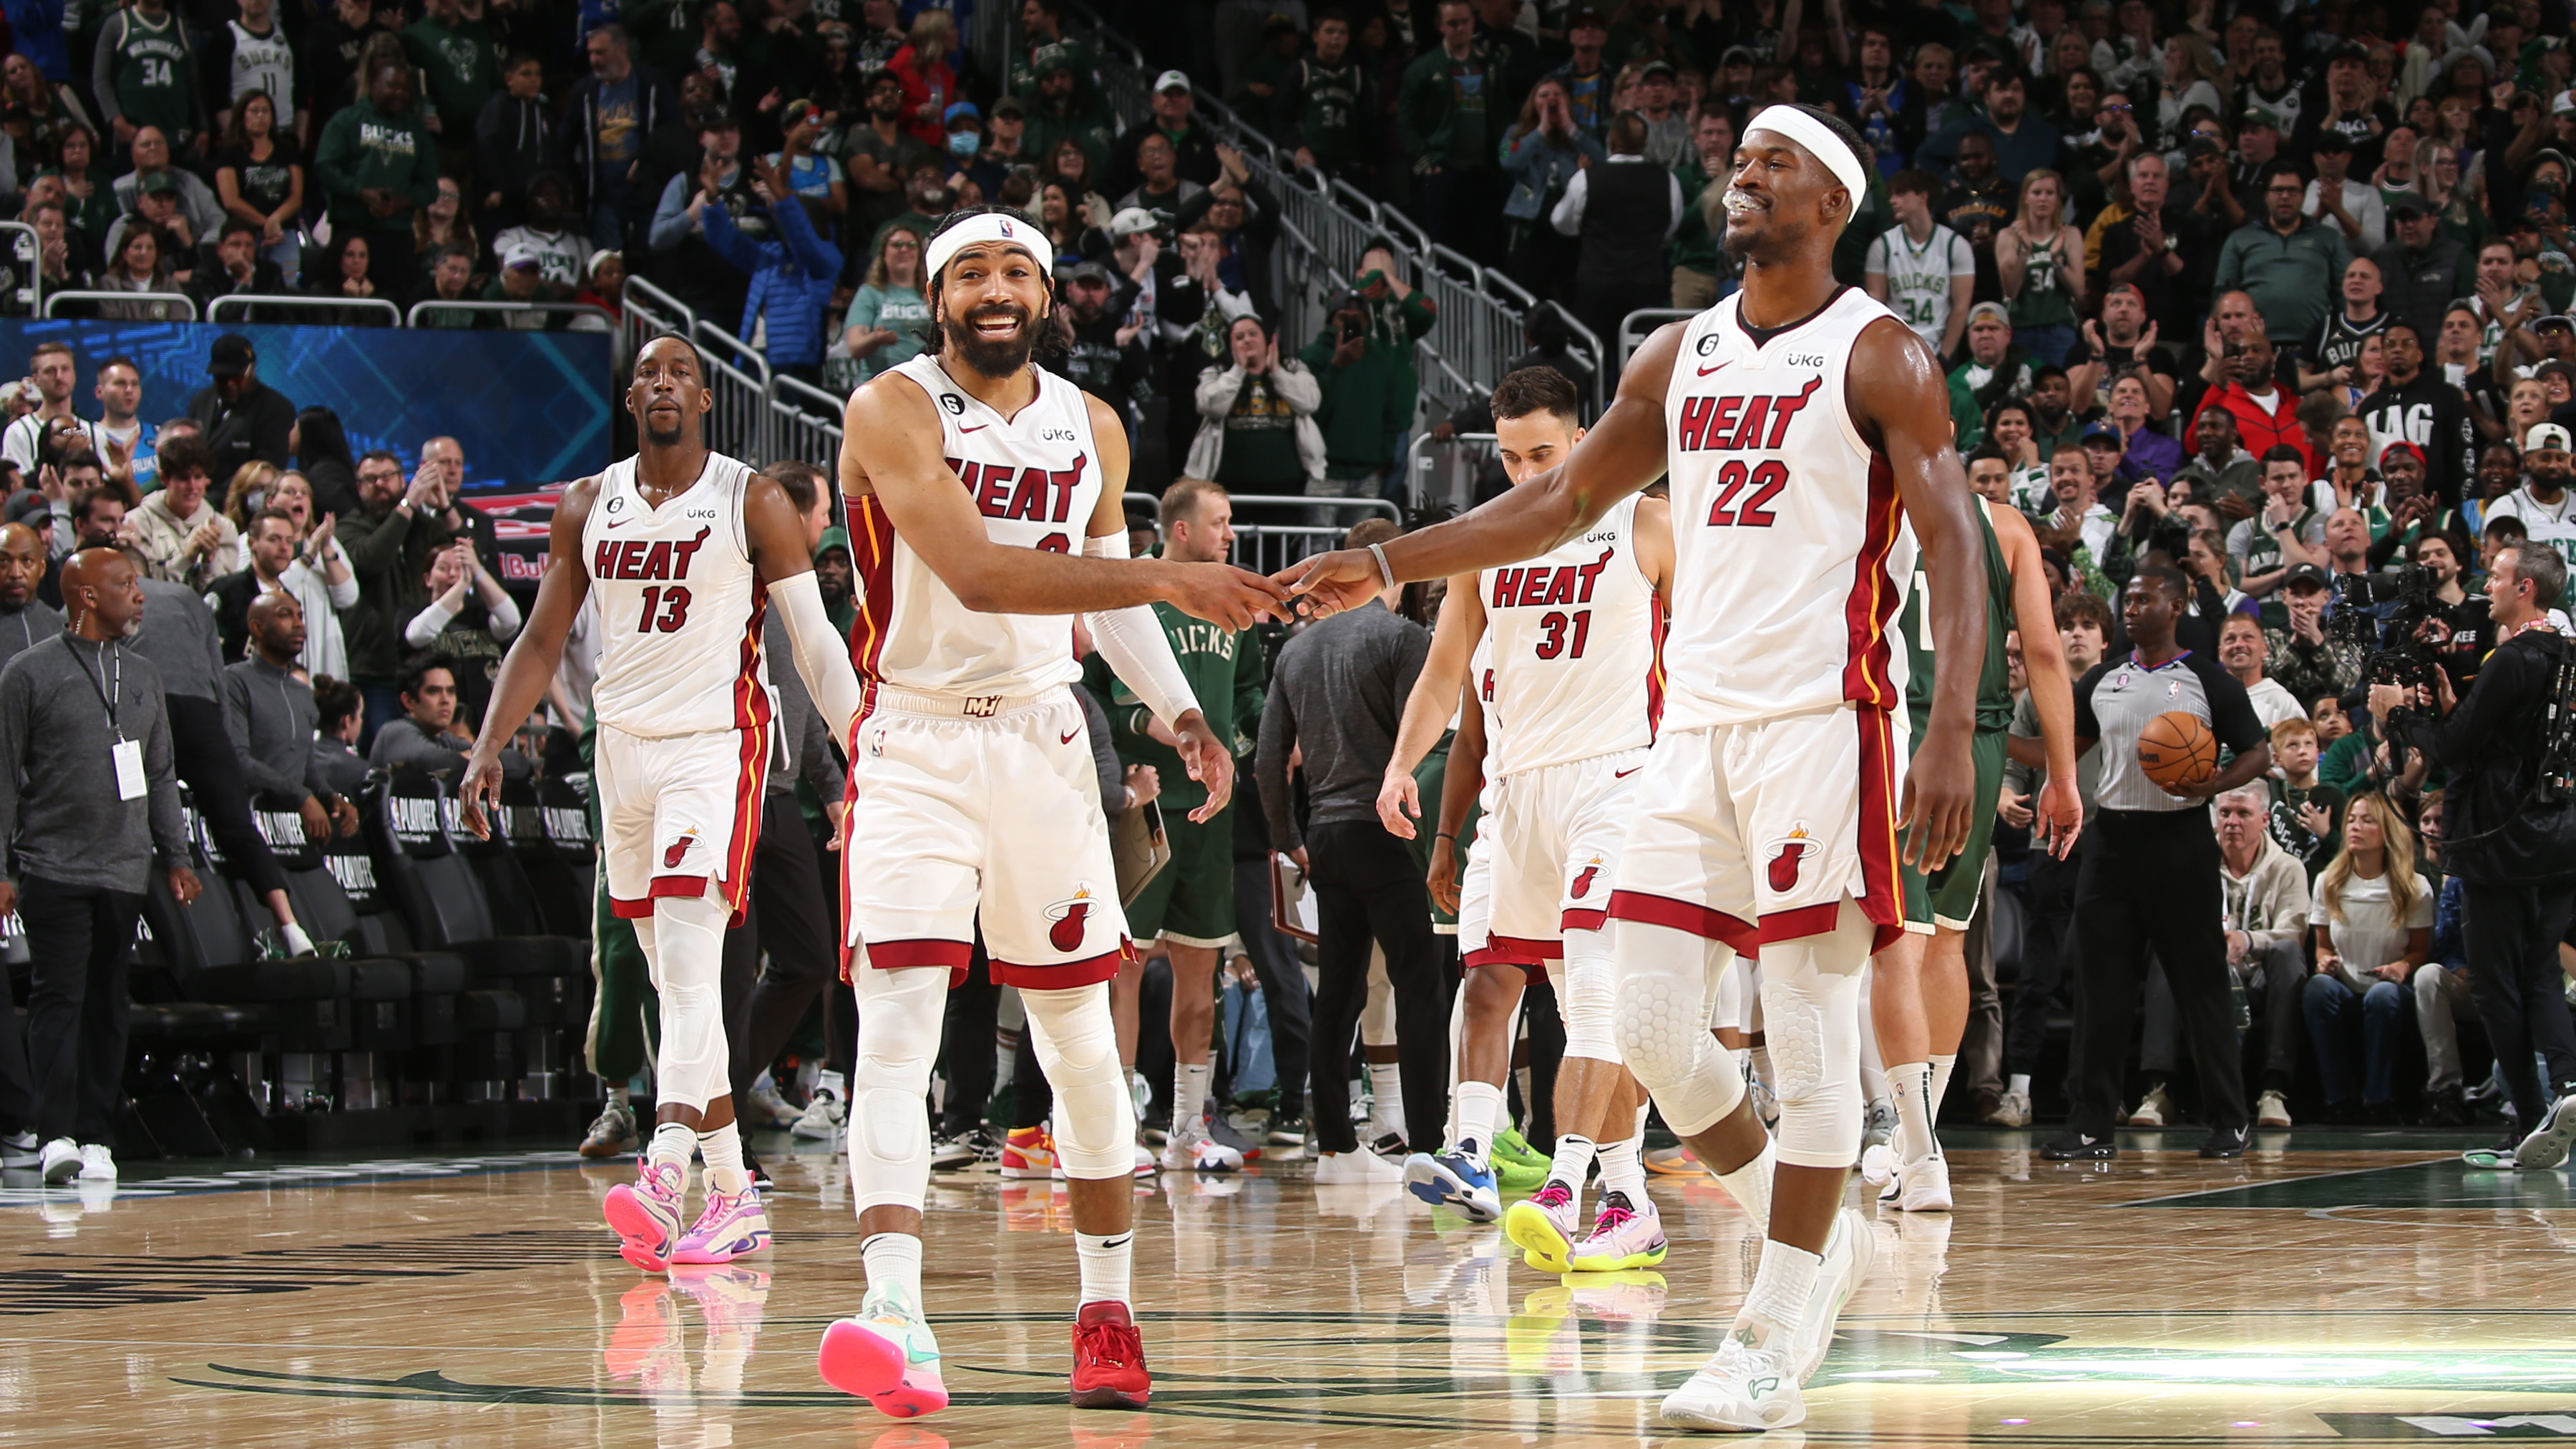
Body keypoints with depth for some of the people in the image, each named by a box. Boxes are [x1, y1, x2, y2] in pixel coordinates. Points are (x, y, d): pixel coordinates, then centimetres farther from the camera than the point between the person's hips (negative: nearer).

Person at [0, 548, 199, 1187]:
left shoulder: (141, 675, 15)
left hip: (125, 871, 5)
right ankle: (57, 1136, -14)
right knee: (59, 997, -10)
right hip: (54, 867, -5)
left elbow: (160, 775, 20)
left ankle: (97, 1136, 8)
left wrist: (175, 857, 14)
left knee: (107, 1004, 5)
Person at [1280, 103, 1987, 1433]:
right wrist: (1385, 566, 18)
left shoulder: (1877, 355, -3)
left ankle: (1776, 1341, -3)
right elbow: (1560, 503, 24)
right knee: (1651, 1028, 1)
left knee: (1810, 1025, -6)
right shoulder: (1679, 358, 15)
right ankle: (1812, 1235, 21)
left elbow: (1952, 538, -10)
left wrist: (1955, 730, -21)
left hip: (1822, 719, -6)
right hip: (1695, 724, 7)